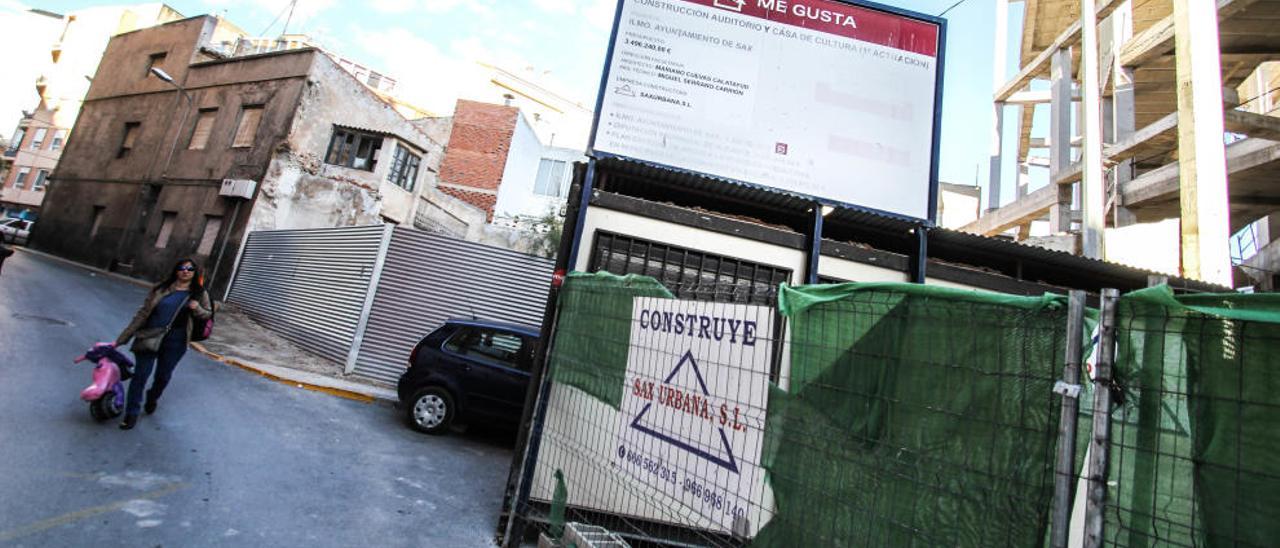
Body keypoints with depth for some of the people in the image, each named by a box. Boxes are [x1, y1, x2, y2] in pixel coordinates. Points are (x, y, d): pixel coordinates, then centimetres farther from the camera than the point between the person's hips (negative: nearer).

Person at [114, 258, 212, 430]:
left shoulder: (199, 293, 2)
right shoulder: (161, 289, -1)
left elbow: (208, 313, 11)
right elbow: (143, 313, 1)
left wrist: (198, 309, -13)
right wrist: (123, 337, 1)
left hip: (175, 343, 1)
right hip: (150, 337, -1)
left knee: (163, 376, 13)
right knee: (140, 374, -1)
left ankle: (152, 398, 44)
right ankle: (131, 413, 13)